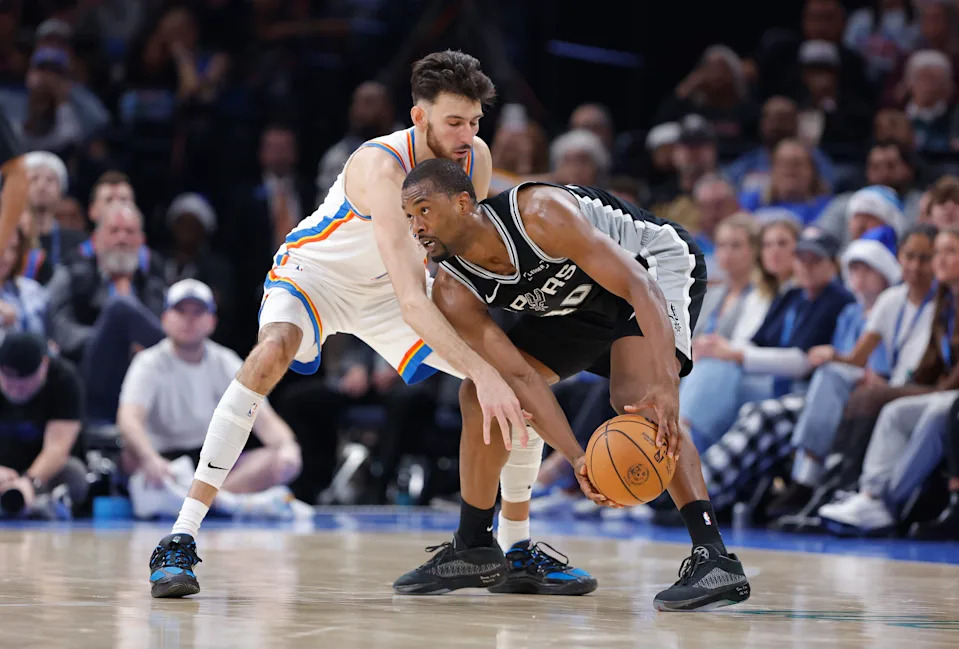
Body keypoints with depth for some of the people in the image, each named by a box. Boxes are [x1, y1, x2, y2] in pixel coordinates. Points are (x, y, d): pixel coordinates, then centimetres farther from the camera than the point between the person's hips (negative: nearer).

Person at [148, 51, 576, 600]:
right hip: (315, 272, -6)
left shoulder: (476, 159, -16)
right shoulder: (381, 166, -36)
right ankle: (179, 541, -35)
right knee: (271, 353, -39)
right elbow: (411, 300, -46)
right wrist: (482, 373, -55)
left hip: (386, 288, 6)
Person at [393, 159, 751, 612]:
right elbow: (519, 375, -23)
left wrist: (666, 386, -52)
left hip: (655, 265, -7)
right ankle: (473, 550, 19)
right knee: (479, 394, 2)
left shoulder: (539, 214, -37)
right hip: (579, 300, 7)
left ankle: (715, 559, -35)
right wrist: (576, 459, -36)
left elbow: (638, 287, -40)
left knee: (634, 397, -31)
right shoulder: (454, 293, -18)